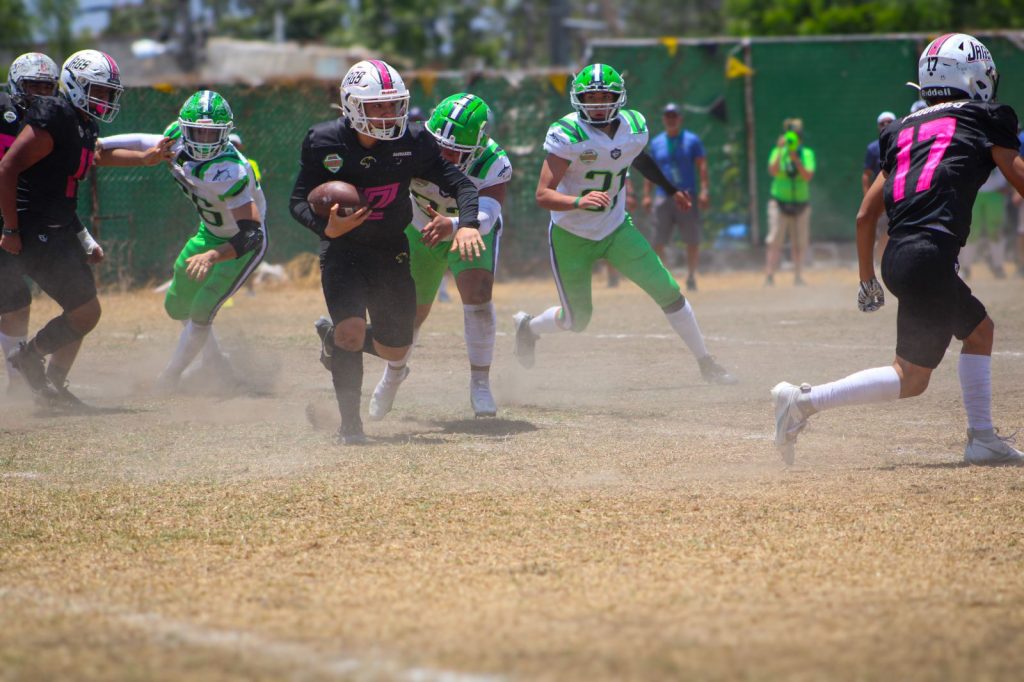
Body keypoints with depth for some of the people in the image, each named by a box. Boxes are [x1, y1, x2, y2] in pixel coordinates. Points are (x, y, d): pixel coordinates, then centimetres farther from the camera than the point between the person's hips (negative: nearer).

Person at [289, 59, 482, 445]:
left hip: (391, 250, 3)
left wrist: (467, 224, -23)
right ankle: (350, 424, -7)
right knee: (353, 329, -24)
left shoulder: (412, 142, -10)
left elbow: (459, 184, -3)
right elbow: (300, 200, -9)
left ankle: (333, 336, 41)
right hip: (343, 250, -3)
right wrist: (327, 227, -31)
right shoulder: (323, 143, -14)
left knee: (395, 349, 9)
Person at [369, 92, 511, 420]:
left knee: (477, 295, -25)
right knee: (412, 310, 9)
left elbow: (484, 217, -49)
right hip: (421, 230, 2)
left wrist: (451, 226, -69)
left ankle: (480, 383, -9)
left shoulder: (493, 166, -36)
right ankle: (394, 373, 41)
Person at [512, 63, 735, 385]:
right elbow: (543, 195, -29)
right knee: (577, 320, 5)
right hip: (571, 235, -4)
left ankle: (706, 364, 8)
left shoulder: (634, 128, -7)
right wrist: (579, 202, -47)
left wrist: (670, 188, 29)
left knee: (669, 293, -6)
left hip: (616, 229, 4)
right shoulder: (567, 135, -24)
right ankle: (528, 327, 39)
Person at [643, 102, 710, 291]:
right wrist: (647, 194, 6)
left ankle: (691, 276, 14)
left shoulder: (692, 140, 5)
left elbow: (702, 167, 0)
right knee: (658, 242, -5)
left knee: (693, 241, 0)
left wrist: (704, 190, -12)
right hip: (663, 198, 2)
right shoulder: (656, 143, 13)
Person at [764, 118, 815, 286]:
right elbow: (773, 171, -17)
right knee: (775, 242, -11)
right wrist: (780, 151, -23)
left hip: (801, 204, 2)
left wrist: (796, 159, -21)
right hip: (780, 203, -2)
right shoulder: (778, 152, 0)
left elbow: (808, 176, -11)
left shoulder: (807, 154, 2)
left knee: (800, 244, 6)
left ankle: (798, 276, 16)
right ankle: (769, 276, -12)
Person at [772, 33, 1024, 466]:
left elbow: (865, 215, 21)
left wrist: (867, 279, 29)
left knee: (979, 329, 23)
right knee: (912, 377, -1)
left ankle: (982, 440, 20)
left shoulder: (905, 132, 22)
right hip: (930, 256, -8)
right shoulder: (983, 121, 6)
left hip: (897, 255, 8)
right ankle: (805, 401, -11)